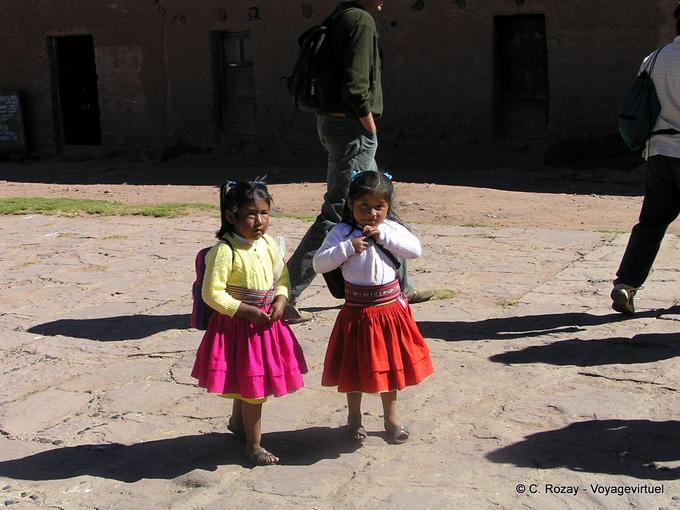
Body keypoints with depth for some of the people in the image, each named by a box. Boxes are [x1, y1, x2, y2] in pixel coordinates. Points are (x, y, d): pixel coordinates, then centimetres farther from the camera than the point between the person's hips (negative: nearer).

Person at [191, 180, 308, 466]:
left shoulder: (268, 244, 1)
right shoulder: (225, 251, -20)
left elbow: (282, 276, 12)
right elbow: (212, 293, -21)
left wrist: (281, 300, -7)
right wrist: (247, 311, -22)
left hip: (268, 323, 7)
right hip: (238, 324, -6)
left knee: (247, 382, 22)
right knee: (253, 388, 1)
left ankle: (237, 421, 48)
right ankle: (254, 445, 18)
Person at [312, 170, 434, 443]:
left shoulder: (392, 228, 0)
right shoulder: (341, 232, -8)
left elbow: (415, 249, -12)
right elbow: (319, 264, -13)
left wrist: (384, 236, -19)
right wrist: (348, 247, -23)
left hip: (390, 308, 2)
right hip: (357, 311, -2)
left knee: (389, 364, 15)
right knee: (355, 367, 11)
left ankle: (391, 419, 32)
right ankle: (354, 417, 33)